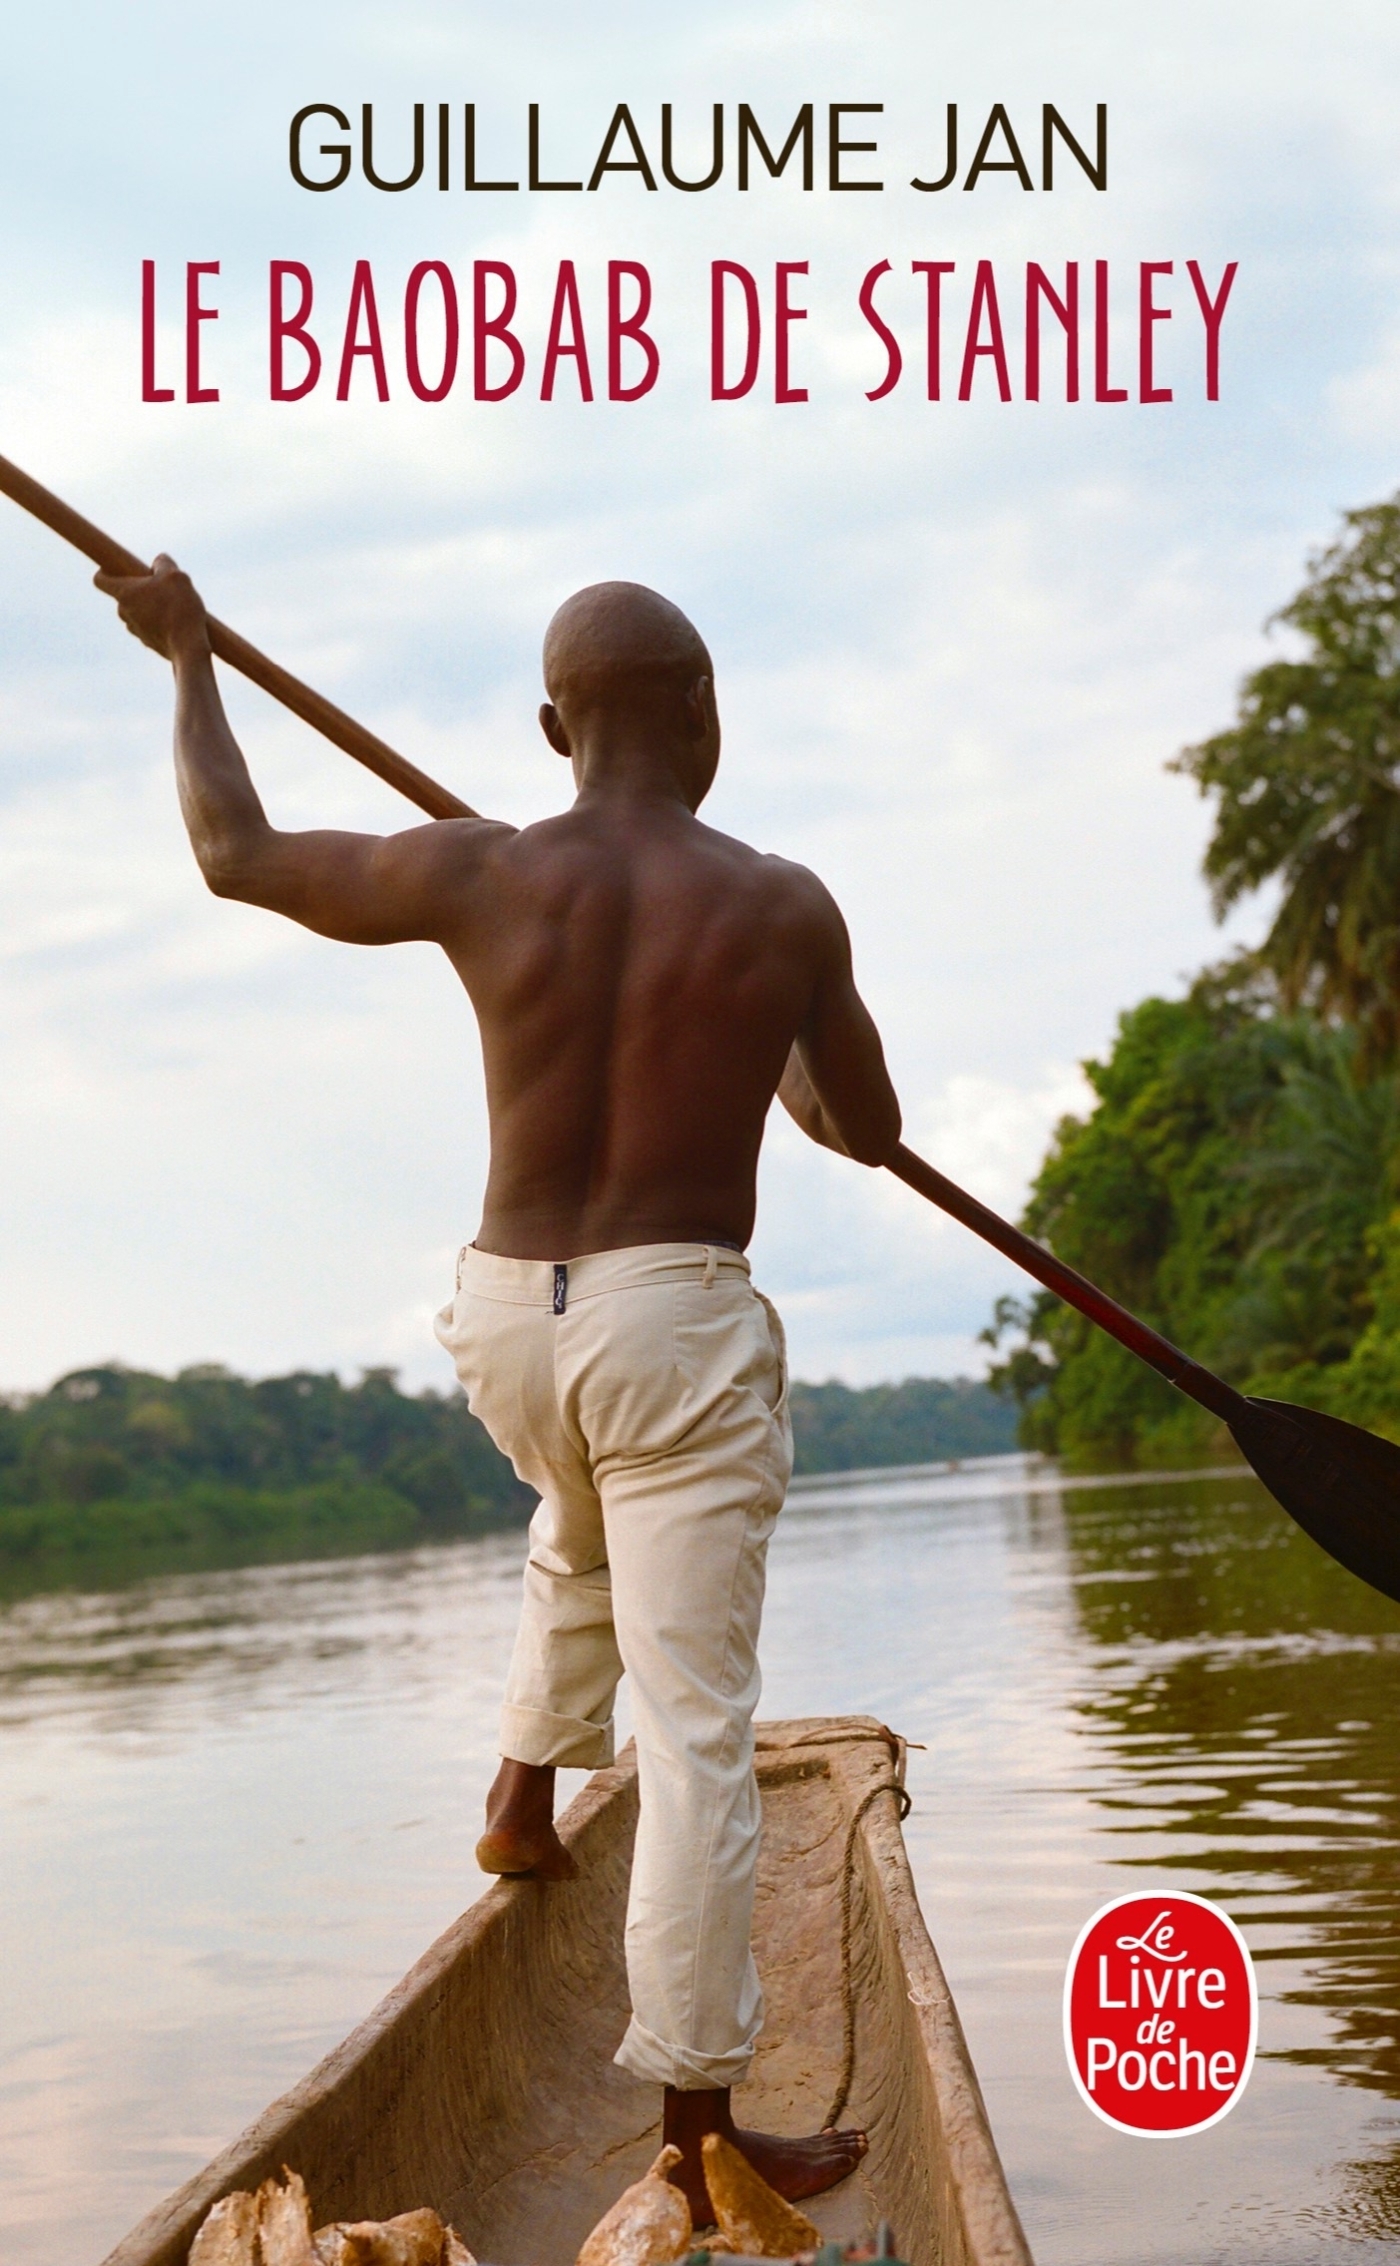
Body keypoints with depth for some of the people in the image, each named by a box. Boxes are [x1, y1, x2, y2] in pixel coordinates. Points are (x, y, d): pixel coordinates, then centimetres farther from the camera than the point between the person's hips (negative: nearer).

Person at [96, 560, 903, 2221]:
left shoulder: (481, 877, -4)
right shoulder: (783, 910, -7)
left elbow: (236, 855, 10)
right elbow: (867, 1132, 8)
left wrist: (185, 656, 24)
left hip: (508, 1321, 4)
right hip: (682, 1333, -4)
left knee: (584, 1528, 40)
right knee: (696, 1735, 0)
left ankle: (525, 1788, 37)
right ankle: (696, 2126, 4)